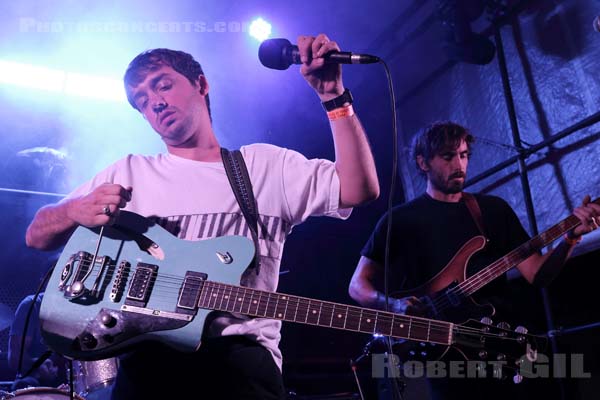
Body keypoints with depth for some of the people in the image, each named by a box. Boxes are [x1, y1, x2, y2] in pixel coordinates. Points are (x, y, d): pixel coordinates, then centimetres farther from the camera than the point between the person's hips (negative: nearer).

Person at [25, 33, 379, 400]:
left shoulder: (268, 165, 10)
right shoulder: (130, 172, 13)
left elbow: (359, 190, -1)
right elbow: (36, 236, 14)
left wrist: (334, 96, -7)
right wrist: (75, 210, -8)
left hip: (243, 355, 0)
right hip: (146, 354, 1)